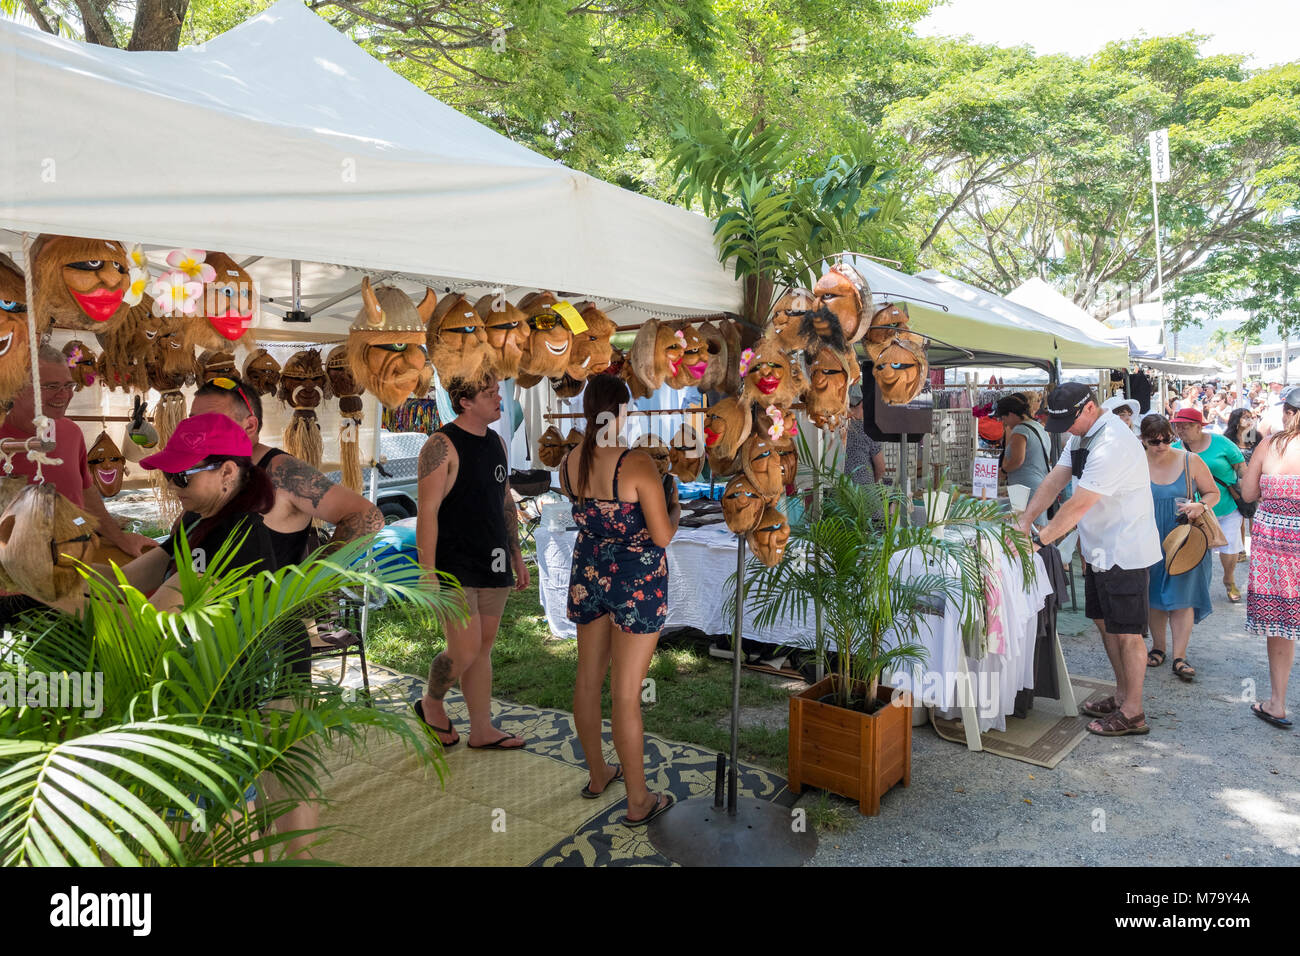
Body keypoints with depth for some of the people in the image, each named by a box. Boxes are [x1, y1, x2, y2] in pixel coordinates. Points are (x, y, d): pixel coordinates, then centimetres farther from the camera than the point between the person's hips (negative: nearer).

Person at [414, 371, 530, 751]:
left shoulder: (496, 442, 12)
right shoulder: (442, 445, -12)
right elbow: (427, 512, -15)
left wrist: (517, 556, 19)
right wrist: (428, 572, -18)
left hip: (493, 565, 7)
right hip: (456, 567, -7)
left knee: (484, 648, 12)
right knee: (464, 651, -7)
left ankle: (482, 730, 22)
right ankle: (431, 703, 23)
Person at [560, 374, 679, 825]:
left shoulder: (569, 463, -3)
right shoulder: (638, 464, -21)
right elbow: (662, 536, -18)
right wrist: (674, 506, 2)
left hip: (588, 576, 6)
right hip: (636, 584, -6)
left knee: (588, 679, 18)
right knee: (626, 693, 2)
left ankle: (597, 774, 38)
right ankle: (638, 801, 18)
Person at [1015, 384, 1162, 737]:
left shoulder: (1112, 444, -26)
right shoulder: (1083, 434, 6)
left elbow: (1079, 505, -26)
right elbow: (1054, 480, 5)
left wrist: (1039, 539, -21)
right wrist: (1025, 521, -3)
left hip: (1124, 551, -10)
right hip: (1100, 548, 10)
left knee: (1126, 631, 1)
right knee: (1104, 622, 18)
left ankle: (1132, 713, 14)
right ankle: (1122, 694, 33)